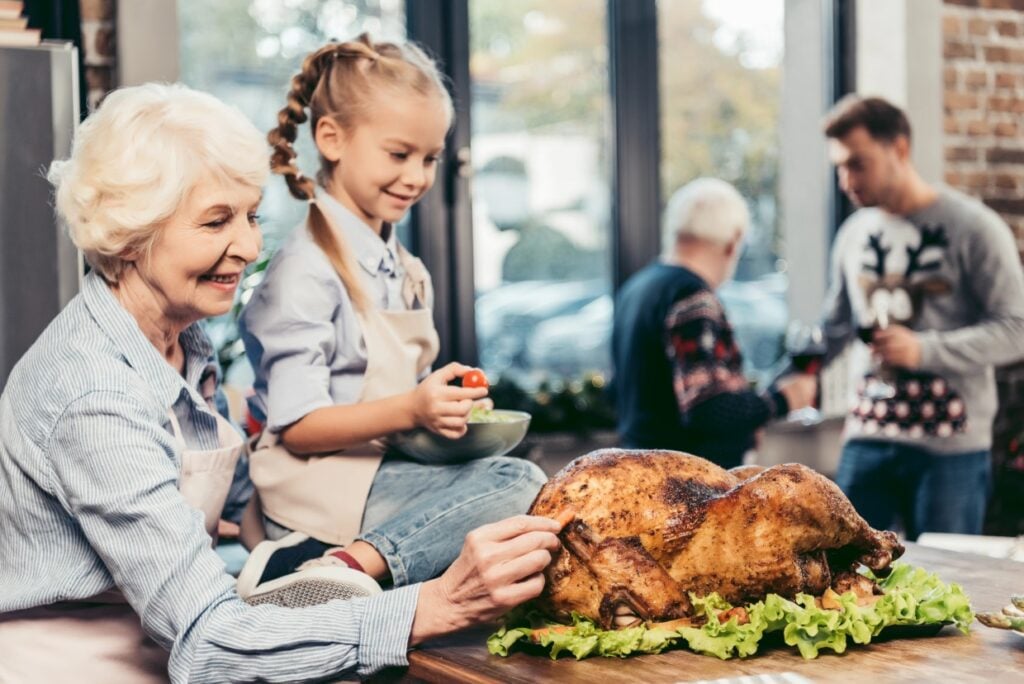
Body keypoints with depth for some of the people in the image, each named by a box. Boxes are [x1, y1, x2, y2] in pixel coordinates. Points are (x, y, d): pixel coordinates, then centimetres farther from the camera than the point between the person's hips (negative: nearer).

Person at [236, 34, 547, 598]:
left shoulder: (404, 269, 18)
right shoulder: (308, 269, -9)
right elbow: (297, 426, -14)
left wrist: (446, 408, 4)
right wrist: (410, 409, -26)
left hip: (387, 464, 9)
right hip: (318, 483, -9)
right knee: (521, 482, -22)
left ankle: (352, 559, -21)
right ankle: (338, 570, -28)